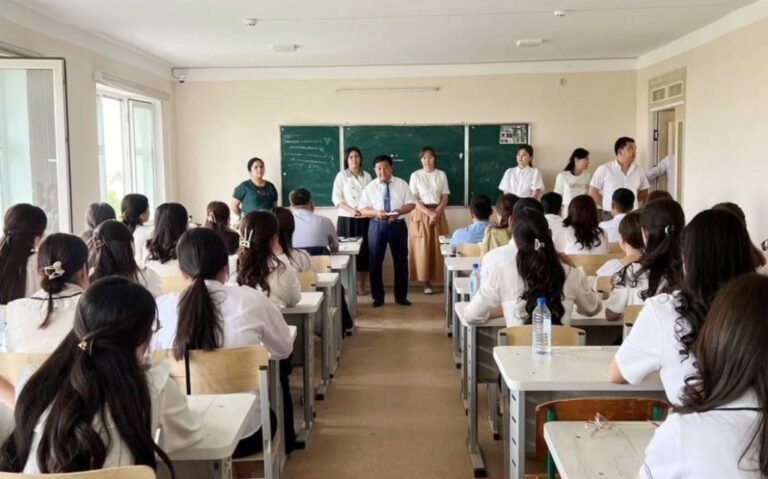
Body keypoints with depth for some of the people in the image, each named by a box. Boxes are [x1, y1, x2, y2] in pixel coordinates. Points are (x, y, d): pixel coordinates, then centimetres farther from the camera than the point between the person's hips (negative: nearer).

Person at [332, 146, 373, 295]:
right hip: (347, 219, -2)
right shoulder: (341, 176, 1)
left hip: (364, 219, 2)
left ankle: (361, 286, 11)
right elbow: (336, 198, -5)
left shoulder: (367, 176, 9)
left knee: (364, 251, 2)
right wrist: (351, 210, -17)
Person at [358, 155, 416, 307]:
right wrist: (376, 212, -20)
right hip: (377, 226, 0)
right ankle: (378, 297, 17)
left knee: (401, 261, 6)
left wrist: (399, 211, -18)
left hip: (398, 225, 0)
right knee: (375, 262, 4)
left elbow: (411, 204, 0)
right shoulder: (370, 187, 2)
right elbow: (363, 209, 0)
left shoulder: (402, 184, 3)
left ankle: (401, 296, 19)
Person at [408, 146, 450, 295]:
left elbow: (445, 197, 3)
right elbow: (414, 199, -5)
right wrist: (429, 213, -16)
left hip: (438, 213, 2)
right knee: (422, 248, -4)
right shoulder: (415, 175, 0)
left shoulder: (441, 174, 6)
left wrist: (436, 213, -12)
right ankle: (426, 282, 0)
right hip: (421, 214, -2)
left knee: (438, 248, -1)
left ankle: (438, 279, 6)